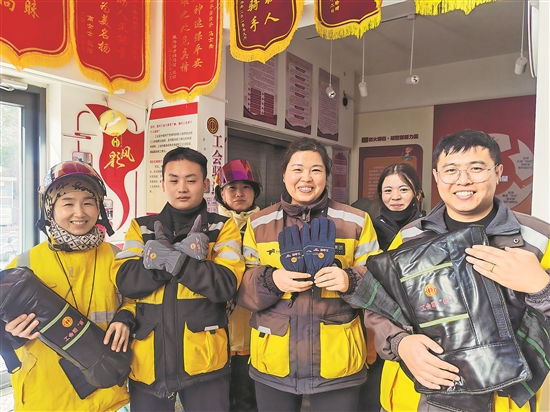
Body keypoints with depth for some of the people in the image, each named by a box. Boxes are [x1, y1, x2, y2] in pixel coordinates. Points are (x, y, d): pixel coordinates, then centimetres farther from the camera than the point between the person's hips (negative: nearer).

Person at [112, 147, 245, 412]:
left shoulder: (223, 228, 1)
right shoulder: (141, 227, 8)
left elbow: (225, 285, -12)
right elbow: (125, 281, -6)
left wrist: (166, 256, -17)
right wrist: (185, 254, -15)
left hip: (203, 359, -2)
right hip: (147, 359, 2)